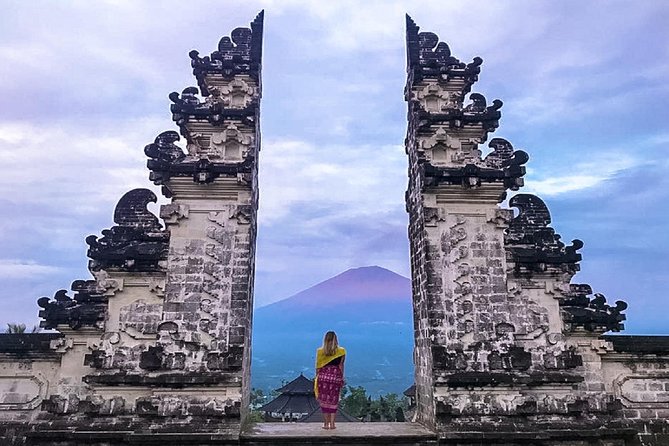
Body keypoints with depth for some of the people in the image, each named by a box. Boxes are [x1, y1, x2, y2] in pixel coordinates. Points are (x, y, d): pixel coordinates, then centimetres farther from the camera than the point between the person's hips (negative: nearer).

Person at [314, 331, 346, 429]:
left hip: (323, 377, 0)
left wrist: (317, 378, 10)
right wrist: (341, 378, 10)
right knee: (334, 400, 10)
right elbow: (341, 366, 1)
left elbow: (318, 367, 1)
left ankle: (326, 423, 14)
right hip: (336, 377, 0)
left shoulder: (320, 351, -1)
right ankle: (332, 423, 10)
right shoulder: (341, 351, -2)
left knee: (324, 400, 10)